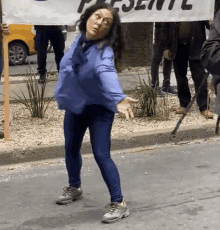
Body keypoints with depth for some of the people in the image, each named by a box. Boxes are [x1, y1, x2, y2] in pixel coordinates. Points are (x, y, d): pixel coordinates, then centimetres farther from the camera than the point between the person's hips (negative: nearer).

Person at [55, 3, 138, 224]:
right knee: (71, 149, 20)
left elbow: (107, 72, -53)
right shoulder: (80, 39, -10)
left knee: (101, 155, -13)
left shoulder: (104, 51, -31)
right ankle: (74, 187, 44)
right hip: (74, 105, 7)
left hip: (98, 108, -7)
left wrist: (118, 98, -71)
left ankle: (118, 203, -2)